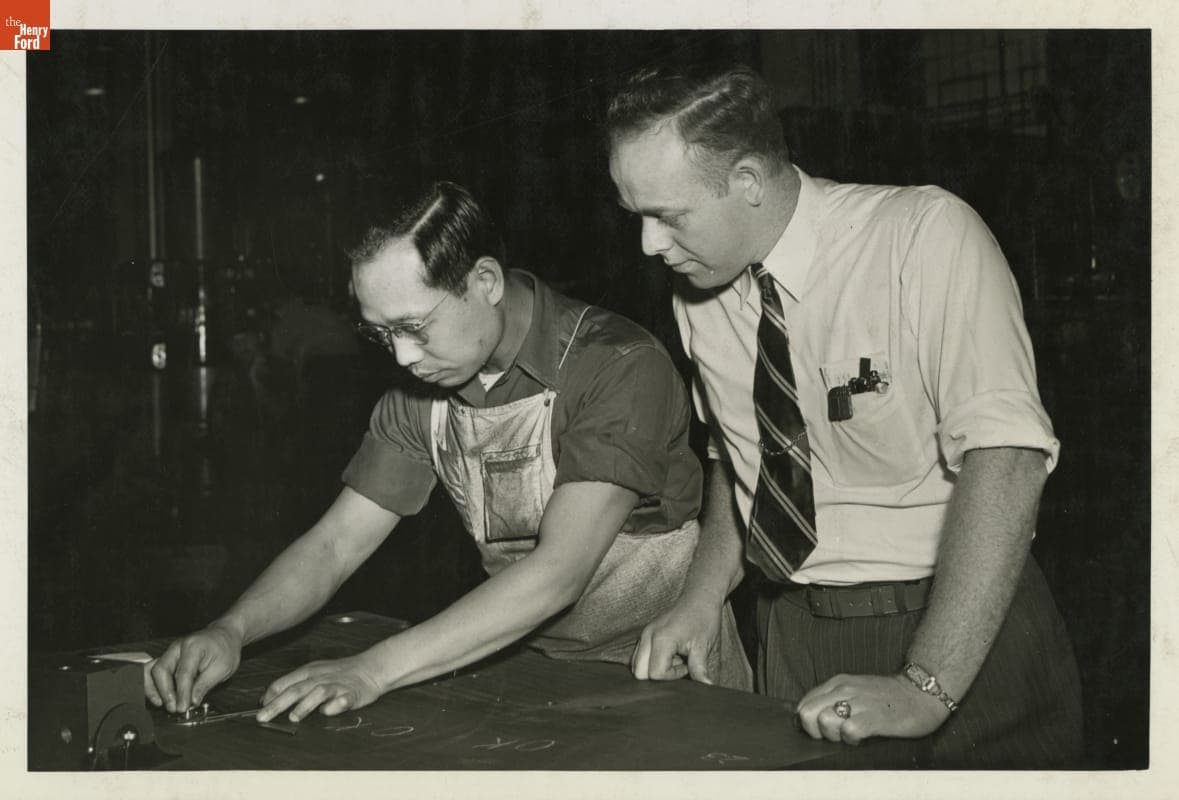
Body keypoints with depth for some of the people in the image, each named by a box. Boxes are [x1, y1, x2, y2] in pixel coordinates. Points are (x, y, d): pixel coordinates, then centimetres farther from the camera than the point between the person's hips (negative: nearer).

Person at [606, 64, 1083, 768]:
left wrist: (925, 688, -34)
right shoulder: (699, 290, 0)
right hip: (792, 633, 5)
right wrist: (705, 593, -4)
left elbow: (1005, 457, -28)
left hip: (966, 630, -5)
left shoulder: (927, 234, -19)